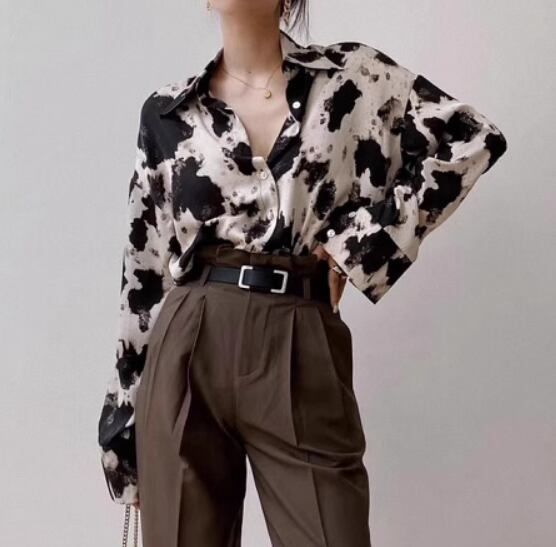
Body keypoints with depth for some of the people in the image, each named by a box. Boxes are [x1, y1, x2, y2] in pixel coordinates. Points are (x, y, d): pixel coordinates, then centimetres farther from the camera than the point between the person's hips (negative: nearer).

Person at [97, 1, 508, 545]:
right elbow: (143, 270, 9)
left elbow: (473, 139, 4)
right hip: (188, 352, 2)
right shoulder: (167, 112, 7)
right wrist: (125, 419, 9)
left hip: (301, 357, -1)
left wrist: (356, 240, -2)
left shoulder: (353, 76, 3)